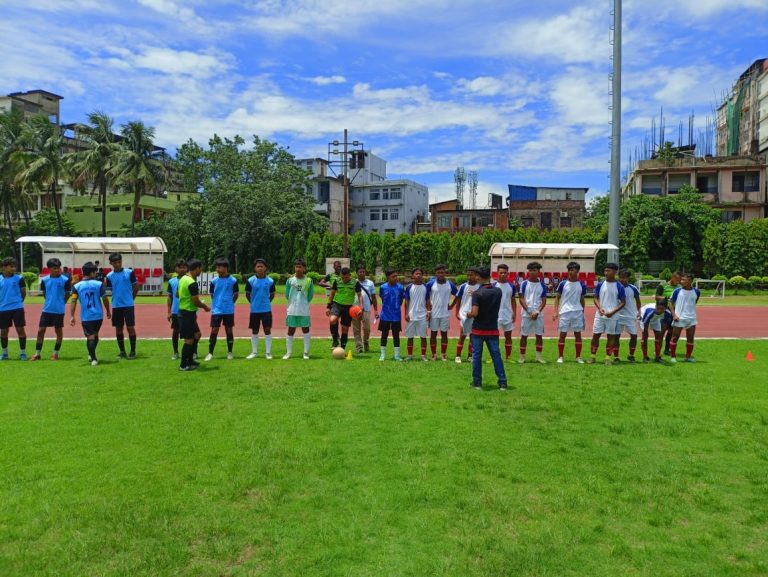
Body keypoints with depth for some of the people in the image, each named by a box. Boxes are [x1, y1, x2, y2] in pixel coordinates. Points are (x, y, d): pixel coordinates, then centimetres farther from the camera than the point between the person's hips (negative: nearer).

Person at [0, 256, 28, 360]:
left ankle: (23, 353, 8)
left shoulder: (19, 278, -3)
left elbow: (23, 293, 4)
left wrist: (17, 302, 8)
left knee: (20, 329, -2)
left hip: (17, 308, -2)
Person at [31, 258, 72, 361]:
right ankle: (37, 353, 15)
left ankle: (56, 353, 17)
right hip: (47, 309, 3)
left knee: (59, 331, 6)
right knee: (40, 330, 4)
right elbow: (44, 293, 15)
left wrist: (60, 303, 4)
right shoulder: (44, 280, 1)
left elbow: (67, 294, 0)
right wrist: (50, 302, 13)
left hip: (59, 310, -3)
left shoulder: (65, 280, -8)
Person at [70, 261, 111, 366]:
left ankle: (93, 358, -4)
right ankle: (91, 355, 33)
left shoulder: (77, 286, -2)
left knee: (90, 336, 4)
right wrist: (108, 311, 12)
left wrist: (72, 316, -4)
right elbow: (105, 299, -1)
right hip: (98, 315, 1)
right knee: (95, 334, 21)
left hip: (86, 316, -1)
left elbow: (73, 302, -6)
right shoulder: (99, 284, -3)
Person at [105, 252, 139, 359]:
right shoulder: (109, 276, 2)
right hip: (116, 306, 3)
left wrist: (131, 298, 6)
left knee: (130, 327, -2)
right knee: (118, 329, 8)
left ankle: (133, 351, 6)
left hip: (128, 305, -3)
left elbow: (136, 286, 4)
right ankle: (122, 351, 18)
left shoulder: (129, 272, -3)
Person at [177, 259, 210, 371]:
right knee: (189, 339, -1)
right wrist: (205, 307, -3)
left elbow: (177, 294, 20)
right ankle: (183, 365, 7)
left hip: (183, 311, 10)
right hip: (188, 313, -10)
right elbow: (196, 302, -20)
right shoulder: (192, 283, -22)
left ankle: (190, 359, 26)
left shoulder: (183, 278, 7)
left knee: (197, 334, 19)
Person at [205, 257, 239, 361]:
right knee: (214, 331, -1)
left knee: (229, 330, 8)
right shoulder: (214, 281, 2)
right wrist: (216, 304, 7)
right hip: (216, 310, 1)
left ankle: (230, 352, 18)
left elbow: (236, 294, 4)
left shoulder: (233, 280, -5)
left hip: (229, 311, -1)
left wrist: (229, 303, 4)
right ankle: (210, 353, 3)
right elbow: (212, 295, 11)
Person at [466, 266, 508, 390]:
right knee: (496, 355, 7)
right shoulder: (498, 291, 0)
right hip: (493, 329, 3)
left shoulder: (477, 293, -15)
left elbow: (474, 313, -21)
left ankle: (477, 382, 12)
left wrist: (468, 315, 2)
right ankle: (502, 383, 7)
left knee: (477, 356, 7)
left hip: (478, 329, -3)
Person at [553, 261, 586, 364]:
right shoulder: (563, 284, -1)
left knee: (578, 334, 5)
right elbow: (557, 298, 3)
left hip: (577, 313, 2)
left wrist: (582, 312, 12)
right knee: (562, 334, 1)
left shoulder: (582, 285, 5)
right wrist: (556, 312, -6)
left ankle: (578, 357, 14)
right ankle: (560, 357, 8)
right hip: (564, 312, -2)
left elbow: (582, 300, 13)